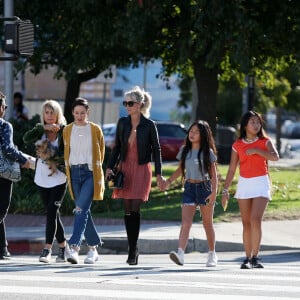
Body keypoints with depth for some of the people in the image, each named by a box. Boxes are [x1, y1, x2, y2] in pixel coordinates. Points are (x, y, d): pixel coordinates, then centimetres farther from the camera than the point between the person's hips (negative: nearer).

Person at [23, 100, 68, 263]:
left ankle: (47, 249, -15)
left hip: (59, 178, -4)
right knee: (53, 213, 11)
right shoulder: (40, 130, 5)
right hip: (42, 178, 4)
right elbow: (26, 138, -12)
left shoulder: (64, 131, -5)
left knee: (51, 212, -13)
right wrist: (44, 128, -19)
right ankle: (62, 246, 23)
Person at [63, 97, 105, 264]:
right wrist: (68, 168, 14)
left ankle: (74, 246, -26)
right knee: (84, 211, 7)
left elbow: (101, 152, 10)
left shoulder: (95, 130, 2)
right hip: (74, 172, 4)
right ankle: (93, 247, 16)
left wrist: (96, 168, 8)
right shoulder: (67, 130, 9)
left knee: (81, 209, -17)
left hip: (90, 173, -4)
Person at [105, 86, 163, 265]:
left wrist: (158, 174, -5)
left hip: (141, 169, -4)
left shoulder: (149, 125, -4)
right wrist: (110, 167, 4)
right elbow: (117, 147, 13)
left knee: (135, 209, -10)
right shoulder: (122, 123, 7)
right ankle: (132, 248, 10)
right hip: (125, 168, 4)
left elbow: (156, 150, 0)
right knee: (127, 209, 3)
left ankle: (133, 250, -6)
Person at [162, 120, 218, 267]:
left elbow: (213, 174, -3)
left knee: (207, 224, 9)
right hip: (189, 187, 2)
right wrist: (169, 180, 5)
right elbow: (181, 169, 19)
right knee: (185, 222, -13)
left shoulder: (208, 152, -2)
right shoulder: (184, 150, 8)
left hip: (204, 187, -2)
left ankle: (212, 254, 23)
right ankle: (180, 253, -26)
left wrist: (214, 192, -12)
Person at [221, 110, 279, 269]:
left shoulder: (265, 142, 1)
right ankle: (248, 258, 9)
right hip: (244, 184, 3)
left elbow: (275, 157, -17)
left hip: (261, 184, -3)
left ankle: (255, 257, -14)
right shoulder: (237, 145, 6)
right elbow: (232, 169, 8)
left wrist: (256, 150, -20)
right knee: (246, 223, 4)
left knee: (256, 220, -17)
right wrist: (225, 190, 4)